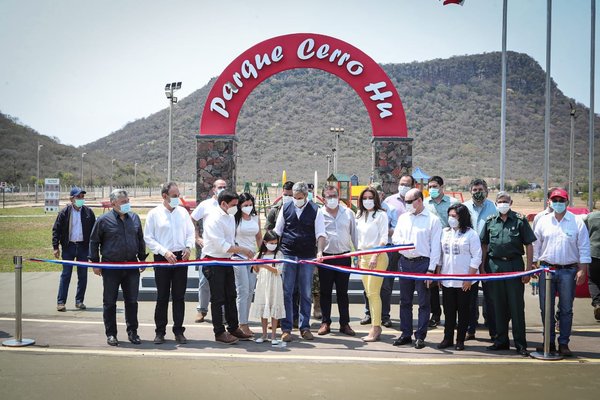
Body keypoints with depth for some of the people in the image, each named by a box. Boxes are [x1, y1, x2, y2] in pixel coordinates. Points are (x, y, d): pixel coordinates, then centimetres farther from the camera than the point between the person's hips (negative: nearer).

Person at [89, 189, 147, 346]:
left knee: (132, 301, 8)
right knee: (109, 302, 5)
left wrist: (142, 259, 15)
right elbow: (94, 241, 1)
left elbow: (140, 239, 17)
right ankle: (111, 334, 16)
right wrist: (95, 262, -1)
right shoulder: (104, 220, -6)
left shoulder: (134, 218, 6)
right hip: (111, 267, -3)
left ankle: (132, 332, 19)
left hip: (131, 266, 3)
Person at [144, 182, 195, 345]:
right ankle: (160, 332, 13)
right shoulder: (154, 214, -3)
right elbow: (148, 238, -4)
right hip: (162, 258, -3)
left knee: (179, 296, 6)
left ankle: (178, 331, 15)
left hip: (181, 258, 3)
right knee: (162, 297, 3)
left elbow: (191, 232, 15)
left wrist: (188, 247, -4)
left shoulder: (183, 212, 8)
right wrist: (165, 252, -13)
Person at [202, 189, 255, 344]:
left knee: (231, 296, 15)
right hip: (214, 262, -9)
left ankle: (233, 328, 26)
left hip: (227, 261, 9)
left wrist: (243, 253, 7)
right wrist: (242, 250, -20)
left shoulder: (231, 217, 8)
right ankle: (219, 333, 10)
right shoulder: (214, 219, -20)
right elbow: (221, 246, -23)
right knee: (218, 299, 0)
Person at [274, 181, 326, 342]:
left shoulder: (315, 211, 0)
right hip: (287, 255, 1)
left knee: (306, 294, 7)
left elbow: (321, 234, -3)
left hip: (307, 257, 0)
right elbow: (277, 231, 11)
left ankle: (305, 327, 17)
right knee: (286, 293, 0)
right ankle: (286, 328, 7)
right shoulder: (286, 208, 5)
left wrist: (320, 251, -19)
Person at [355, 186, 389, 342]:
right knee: (368, 293, 8)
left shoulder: (381, 215, -5)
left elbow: (383, 238, -10)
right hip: (363, 256, 7)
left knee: (373, 292, -10)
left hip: (377, 256, -7)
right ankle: (374, 326, 15)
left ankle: (376, 328, -5)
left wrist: (375, 256, -18)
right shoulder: (359, 215, 14)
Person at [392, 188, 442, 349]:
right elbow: (395, 237, 14)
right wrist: (403, 242, -10)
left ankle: (420, 336, 9)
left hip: (422, 263, -5)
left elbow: (435, 247, -6)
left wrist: (431, 269, -11)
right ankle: (406, 334, 20)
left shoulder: (433, 220, -4)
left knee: (423, 302, 1)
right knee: (405, 301, 10)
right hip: (404, 262, 5)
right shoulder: (403, 218, 12)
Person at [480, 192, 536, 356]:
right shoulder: (490, 221, 9)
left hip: (515, 264, -3)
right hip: (495, 265, 3)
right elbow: (484, 245, 14)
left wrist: (528, 269, -8)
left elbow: (529, 245, -1)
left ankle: (520, 343, 7)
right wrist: (483, 267, 8)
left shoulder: (520, 220, 0)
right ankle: (501, 340, 20)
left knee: (516, 305, 0)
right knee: (498, 305, 10)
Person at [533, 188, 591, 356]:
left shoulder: (577, 222, -1)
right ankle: (549, 341, 17)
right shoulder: (543, 221, 6)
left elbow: (584, 248, -1)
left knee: (566, 309, 4)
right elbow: (535, 245, 10)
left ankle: (563, 343, 12)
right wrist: (533, 265, 5)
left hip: (568, 271, -2)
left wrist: (582, 270, -7)